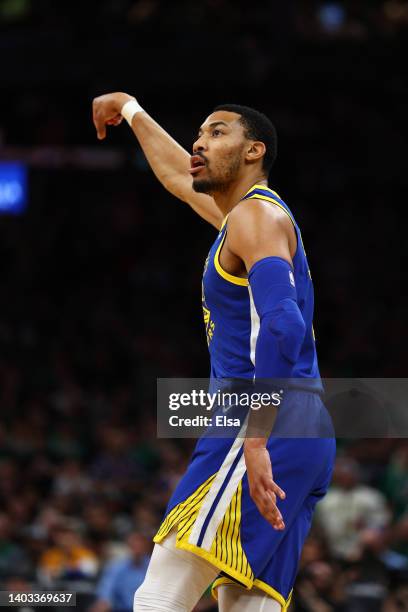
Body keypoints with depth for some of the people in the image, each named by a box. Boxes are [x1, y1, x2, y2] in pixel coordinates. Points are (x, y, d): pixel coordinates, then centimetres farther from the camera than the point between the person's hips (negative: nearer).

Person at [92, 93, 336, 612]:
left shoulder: (256, 216, -7)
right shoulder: (240, 214, 23)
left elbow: (282, 325, -23)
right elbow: (176, 174, 45)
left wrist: (256, 441, -31)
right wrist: (130, 110, 59)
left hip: (271, 425, -10)